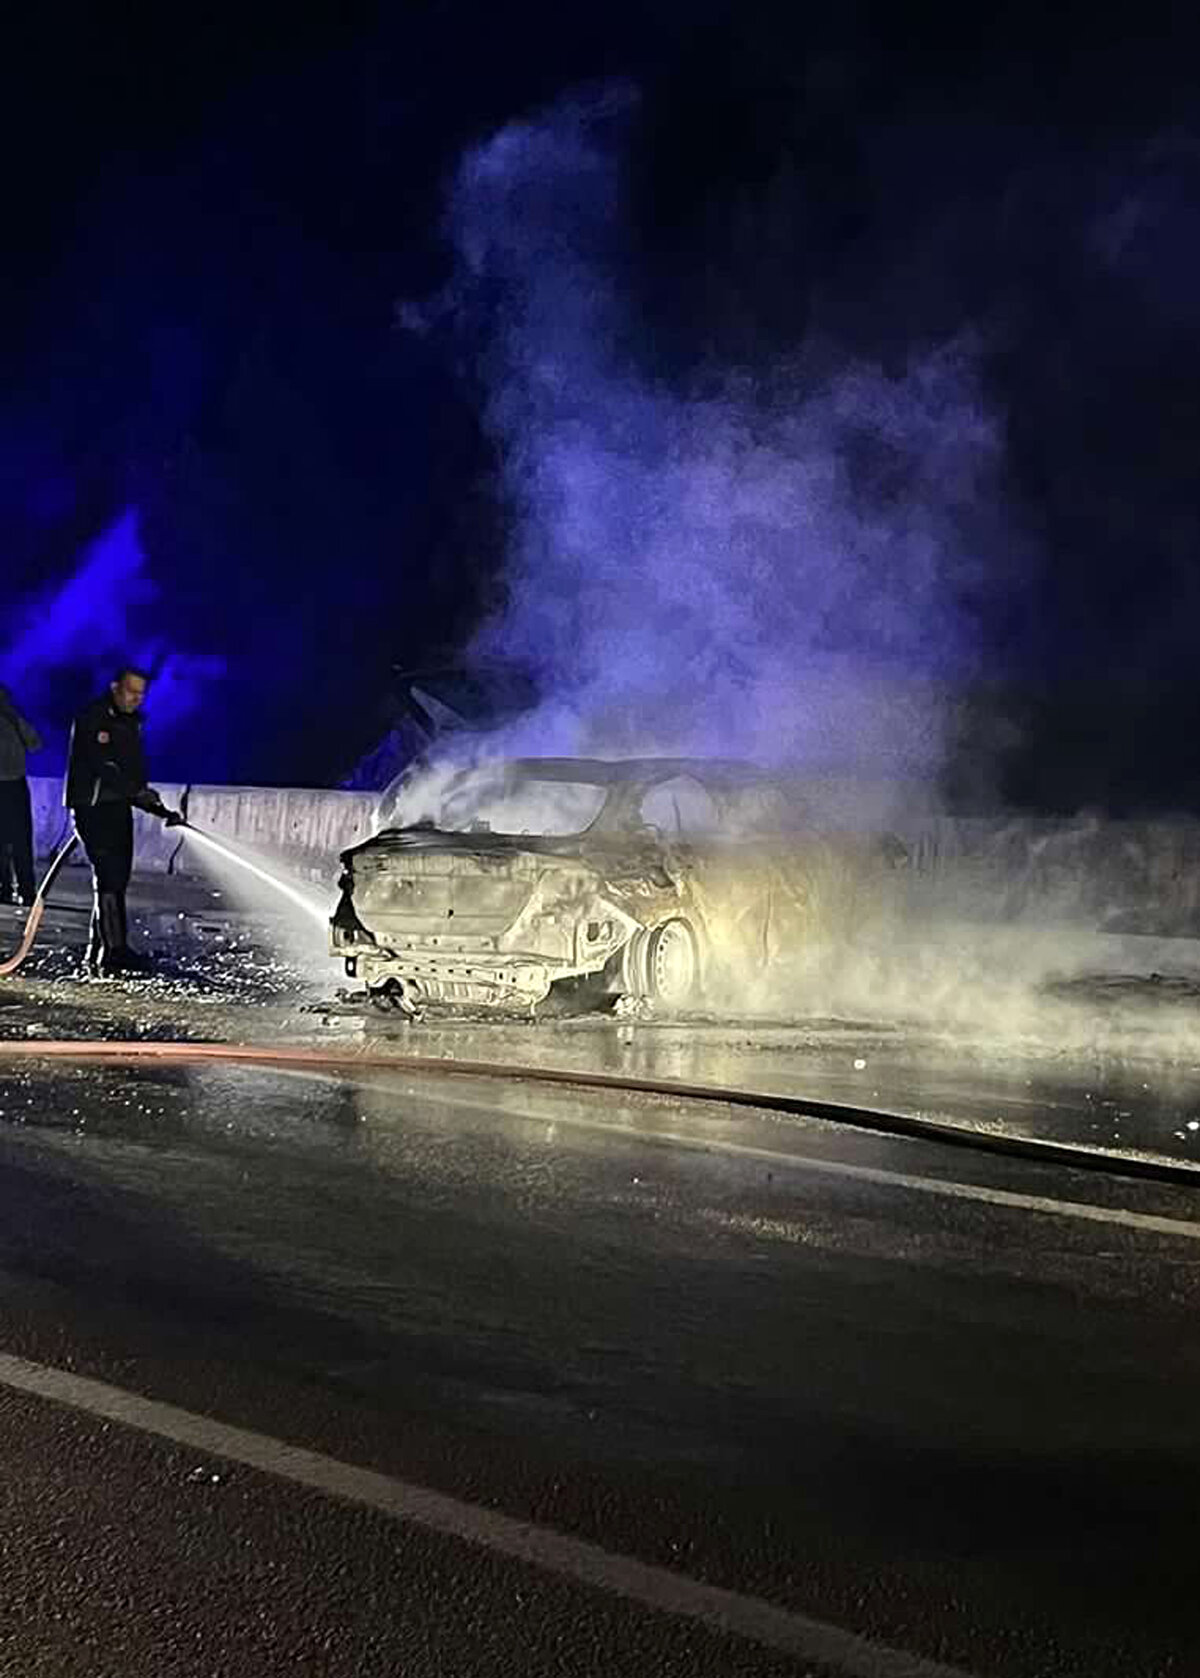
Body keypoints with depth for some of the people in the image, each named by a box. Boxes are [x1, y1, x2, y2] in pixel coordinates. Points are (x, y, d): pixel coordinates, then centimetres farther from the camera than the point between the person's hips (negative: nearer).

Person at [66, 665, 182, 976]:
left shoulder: (131, 723, 17)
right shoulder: (91, 718, -9)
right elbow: (99, 765, -22)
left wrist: (162, 811, 10)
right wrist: (138, 791, -30)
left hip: (120, 808, 9)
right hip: (93, 807, -8)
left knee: (117, 879, 9)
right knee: (109, 877, -14)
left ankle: (99, 951, 17)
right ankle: (113, 951, -14)